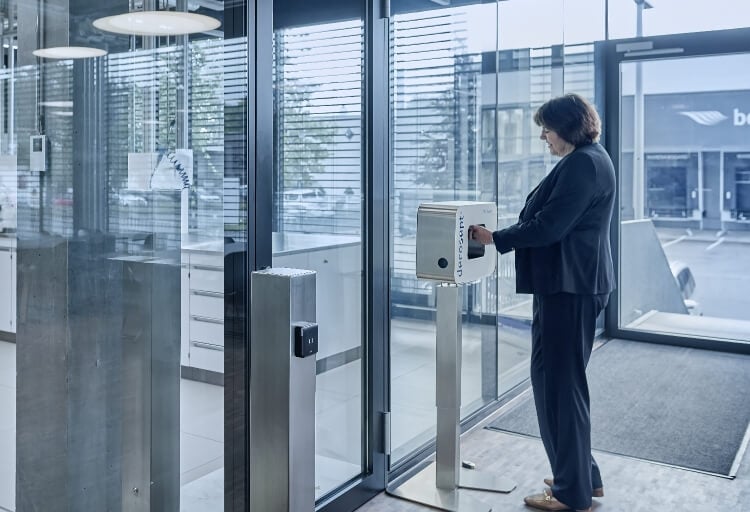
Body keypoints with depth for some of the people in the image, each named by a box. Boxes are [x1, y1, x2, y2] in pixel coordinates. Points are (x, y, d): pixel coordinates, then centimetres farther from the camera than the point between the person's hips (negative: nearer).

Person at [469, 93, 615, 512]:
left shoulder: (582, 163, -16)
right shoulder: (590, 158, 18)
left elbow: (548, 226, -20)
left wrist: (496, 239, -10)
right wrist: (506, 236, 16)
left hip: (568, 288, -11)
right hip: (575, 284, 11)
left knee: (559, 382, -3)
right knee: (564, 380, 17)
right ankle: (583, 475, 29)